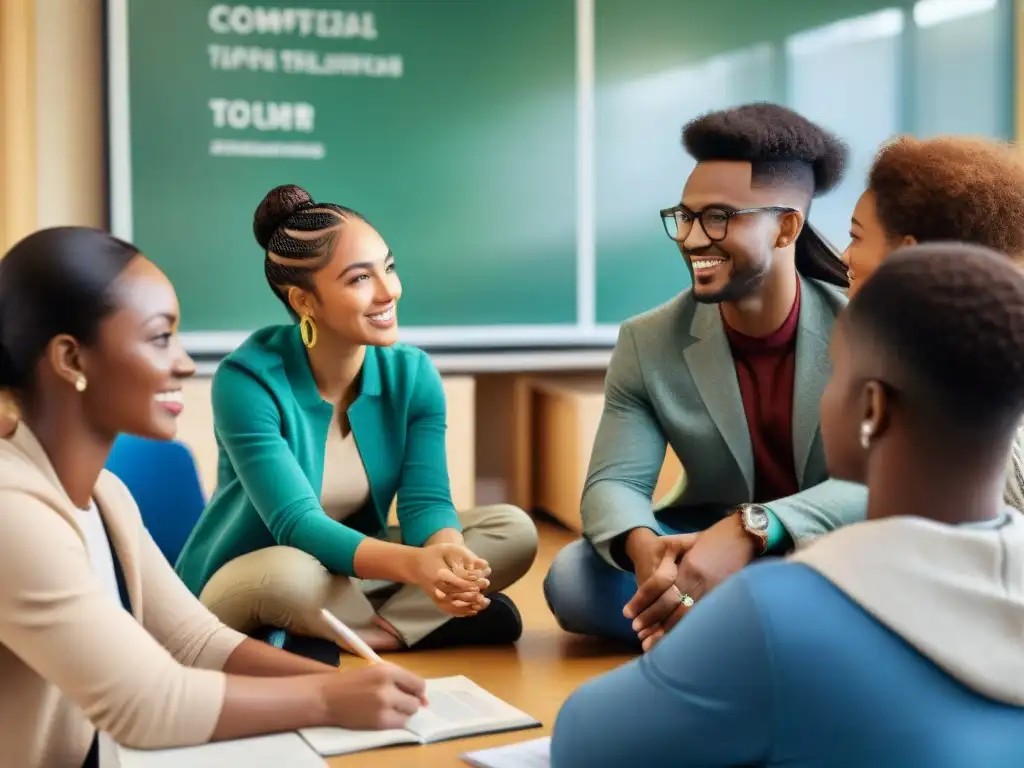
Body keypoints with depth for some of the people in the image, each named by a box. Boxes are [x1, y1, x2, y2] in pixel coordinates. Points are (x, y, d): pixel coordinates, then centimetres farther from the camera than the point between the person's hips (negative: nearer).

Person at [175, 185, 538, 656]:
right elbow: (296, 525, -30)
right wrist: (412, 563, -47)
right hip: (244, 584, -5)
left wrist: (448, 551, -39)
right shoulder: (247, 380, -23)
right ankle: (410, 629, -15)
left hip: (351, 571, 5)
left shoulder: (412, 373, -7)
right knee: (290, 572, -40)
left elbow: (425, 501, -14)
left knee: (514, 531, -12)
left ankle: (351, 636, -20)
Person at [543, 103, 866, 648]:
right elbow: (614, 481, -13)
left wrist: (751, 531, -39)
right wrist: (644, 546, -39)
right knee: (572, 578, -25)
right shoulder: (647, 344, -6)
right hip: (704, 546, 3)